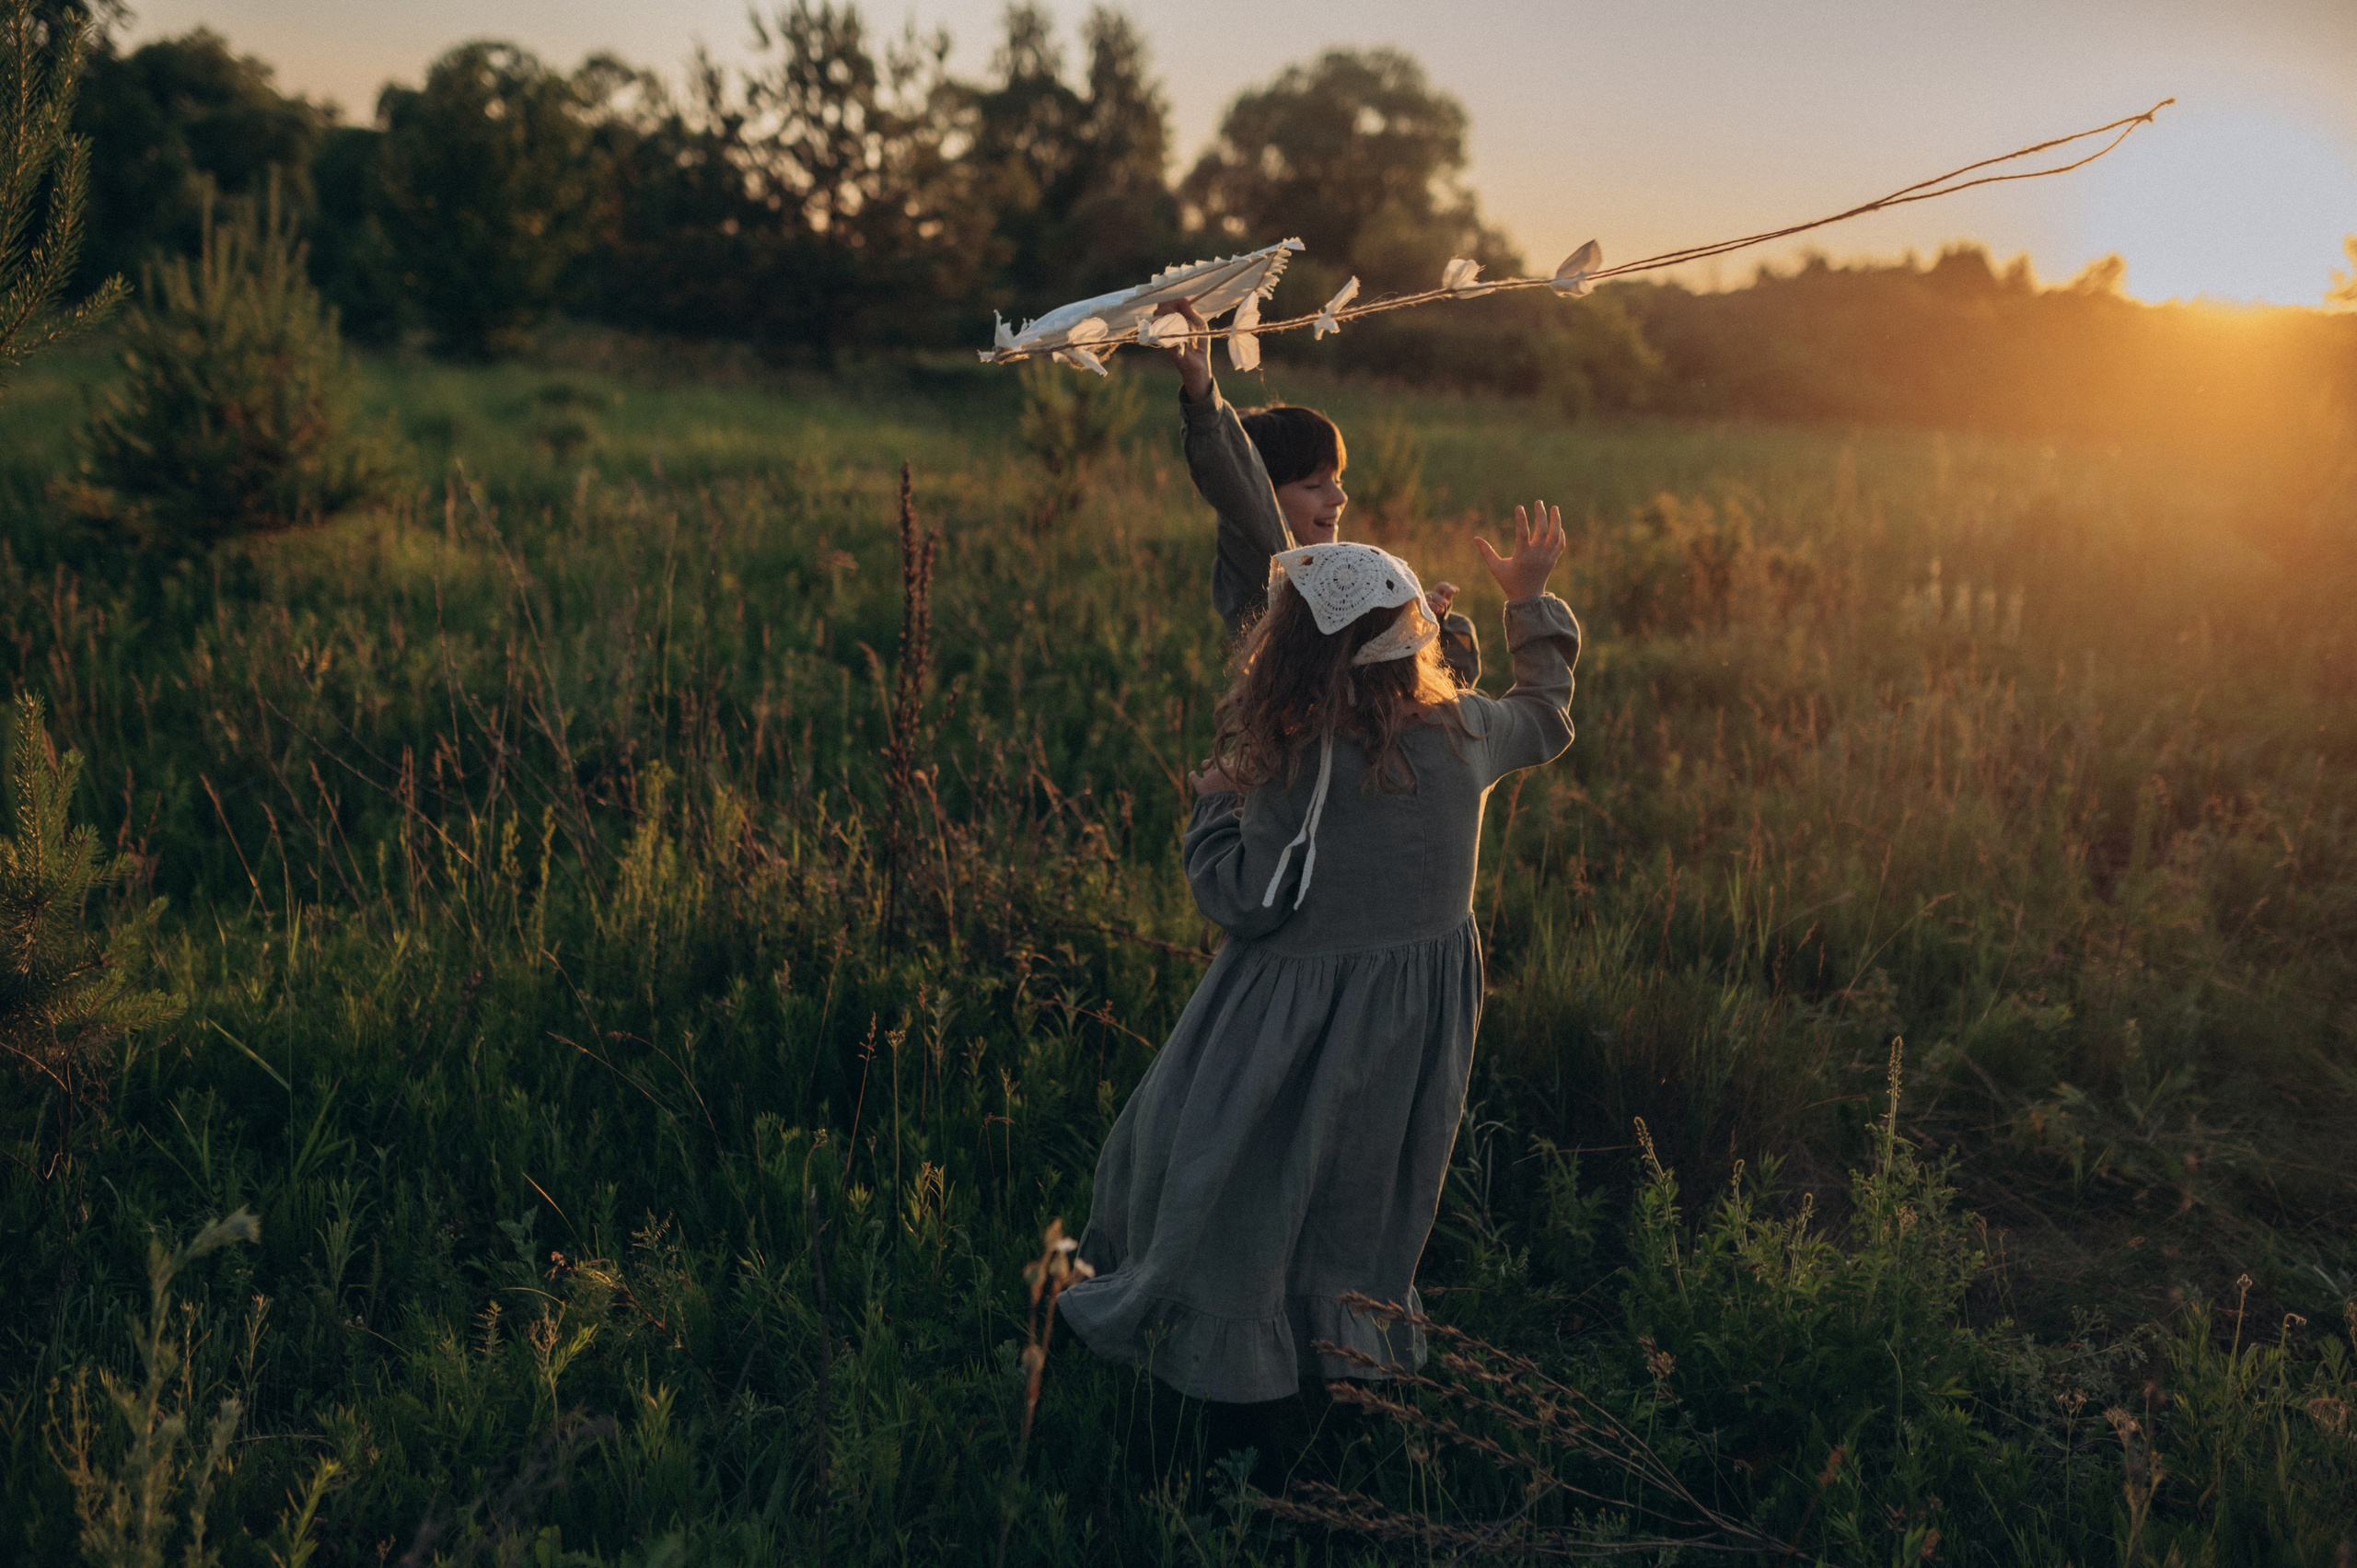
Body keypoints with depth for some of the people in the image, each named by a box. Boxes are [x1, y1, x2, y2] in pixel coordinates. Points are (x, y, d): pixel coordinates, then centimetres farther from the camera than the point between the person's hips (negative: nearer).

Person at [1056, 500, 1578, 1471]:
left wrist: (1212, 804, -7)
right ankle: (1348, 1356, 43)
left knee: (1244, 1197, 11)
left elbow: (1243, 901, -22)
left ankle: (1240, 1413, 23)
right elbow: (1548, 716, 12)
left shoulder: (1302, 769, -26)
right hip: (1419, 1023, 6)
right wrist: (1532, 599, 20)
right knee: (1366, 1194, 25)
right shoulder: (1461, 730, -8)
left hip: (1303, 1019, -6)